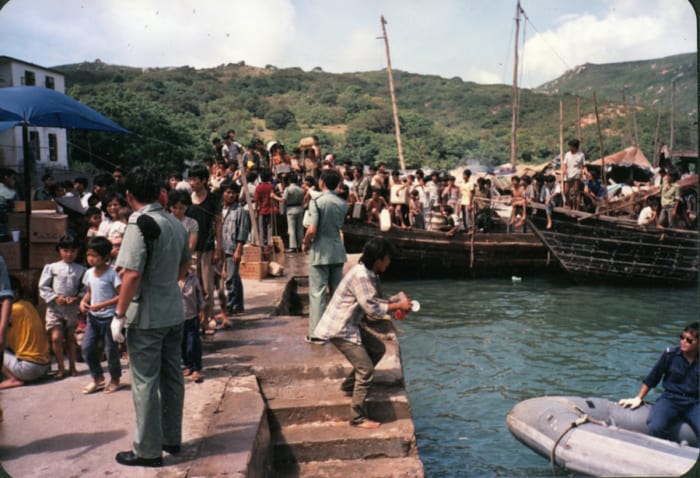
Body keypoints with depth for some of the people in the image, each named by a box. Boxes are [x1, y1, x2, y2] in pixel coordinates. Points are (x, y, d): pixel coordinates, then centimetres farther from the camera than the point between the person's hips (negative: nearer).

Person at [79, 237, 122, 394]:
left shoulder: (112, 273, -16)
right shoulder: (89, 273, 4)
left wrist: (102, 305, -24)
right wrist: (83, 301, -4)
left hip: (109, 317, -6)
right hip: (93, 316, 6)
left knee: (111, 349, 4)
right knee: (87, 347, 4)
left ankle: (115, 379, 23)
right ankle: (98, 377, 21)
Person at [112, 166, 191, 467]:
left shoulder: (140, 224, -17)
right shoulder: (175, 224, 6)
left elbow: (132, 274, -22)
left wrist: (119, 315, -16)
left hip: (147, 318, -7)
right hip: (174, 313, 8)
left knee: (145, 383, 3)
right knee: (172, 377, 15)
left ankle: (148, 451, 12)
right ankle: (172, 439, 28)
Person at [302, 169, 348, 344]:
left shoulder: (317, 202, -13)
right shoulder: (342, 204, 4)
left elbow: (312, 230, -18)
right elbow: (340, 225, 11)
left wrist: (305, 243, -3)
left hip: (320, 251, -5)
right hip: (337, 250, 5)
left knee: (317, 292, 0)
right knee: (338, 291, 13)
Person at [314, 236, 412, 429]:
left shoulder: (370, 274, 7)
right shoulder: (360, 275, -24)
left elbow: (374, 302, 11)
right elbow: (372, 309, -23)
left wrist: (397, 302, -2)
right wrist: (398, 306, -14)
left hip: (350, 325, 10)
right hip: (339, 329, -10)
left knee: (377, 349, 21)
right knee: (366, 370, -8)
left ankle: (349, 384, 30)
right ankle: (357, 418, 4)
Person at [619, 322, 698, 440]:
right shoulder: (670, 354, -3)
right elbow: (652, 377, 5)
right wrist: (638, 399, 5)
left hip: (694, 403, 1)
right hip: (670, 398, 0)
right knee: (656, 428, -28)